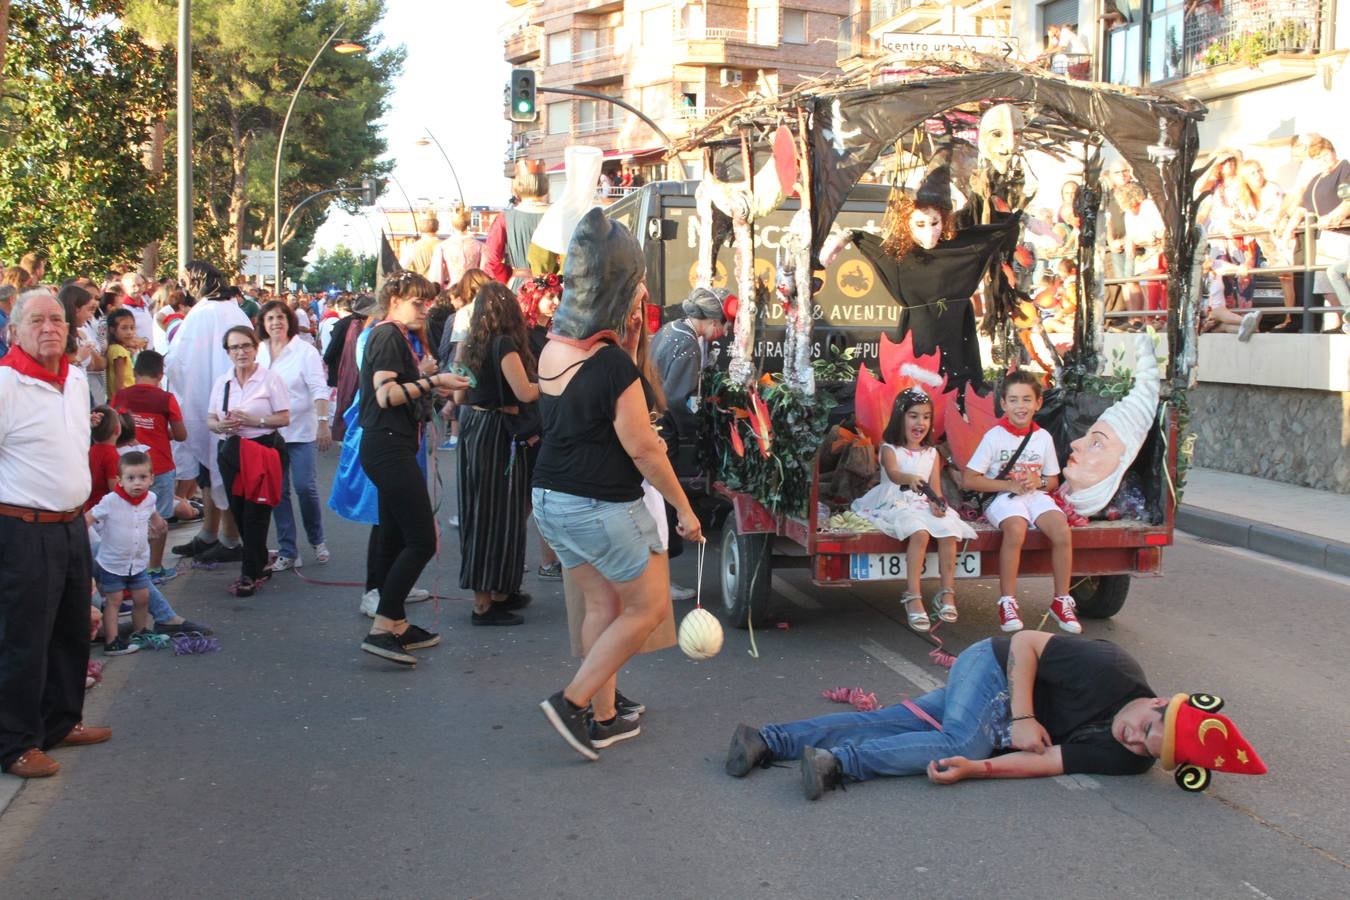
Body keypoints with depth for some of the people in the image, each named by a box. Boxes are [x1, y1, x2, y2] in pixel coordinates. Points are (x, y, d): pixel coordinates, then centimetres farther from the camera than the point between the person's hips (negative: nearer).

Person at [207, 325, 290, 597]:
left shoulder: (270, 379, -3)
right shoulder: (222, 382, 11)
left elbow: (284, 418, -6)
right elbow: (210, 420, 13)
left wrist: (255, 420, -18)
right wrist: (222, 425, -10)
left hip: (263, 450, -5)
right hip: (231, 452, 5)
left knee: (255, 513, -6)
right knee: (239, 512, 7)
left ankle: (250, 574, -1)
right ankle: (259, 565, 24)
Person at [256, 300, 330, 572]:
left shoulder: (304, 350, -4)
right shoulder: (259, 352, 6)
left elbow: (319, 390, -9)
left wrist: (323, 423, -19)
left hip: (301, 430, -3)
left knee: (305, 487, -7)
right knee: (278, 491, 4)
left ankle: (317, 540, 17)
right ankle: (287, 552, 11)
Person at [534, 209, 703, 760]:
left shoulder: (551, 349, 0)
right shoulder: (613, 366, -23)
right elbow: (643, 448, -19)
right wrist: (684, 508, -7)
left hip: (550, 499, 8)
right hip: (602, 508, -8)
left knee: (603, 603, 19)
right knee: (648, 607, 9)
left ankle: (603, 715, 24)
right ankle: (572, 702, 7)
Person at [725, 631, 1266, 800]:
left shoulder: (1128, 760, -13)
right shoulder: (1114, 673, -24)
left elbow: (1048, 761, -20)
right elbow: (1024, 643, -17)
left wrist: (976, 770, -31)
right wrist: (1022, 717, -25)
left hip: (998, 718, 3)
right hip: (992, 669, -3)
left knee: (889, 724, -7)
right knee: (962, 740, -33)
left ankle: (767, 743, -8)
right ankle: (835, 760, -33)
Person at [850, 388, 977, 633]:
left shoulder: (932, 453, 17)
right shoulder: (890, 449, 2)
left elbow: (935, 486, 10)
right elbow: (892, 473, -19)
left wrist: (937, 504, -14)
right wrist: (910, 479, -42)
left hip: (925, 505, 5)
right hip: (898, 505, -5)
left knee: (949, 532, -25)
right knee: (920, 533, -35)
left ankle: (947, 593, -14)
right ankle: (913, 597, -34)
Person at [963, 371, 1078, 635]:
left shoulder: (1043, 437, 7)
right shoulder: (994, 437, -4)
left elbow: (1053, 481, 17)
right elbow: (969, 480, -7)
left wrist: (1039, 481, -8)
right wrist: (1009, 485, -13)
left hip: (1036, 496, 4)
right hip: (1004, 499, -4)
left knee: (1062, 530, -26)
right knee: (1016, 529, -36)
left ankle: (1061, 601, -10)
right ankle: (1007, 602, -26)